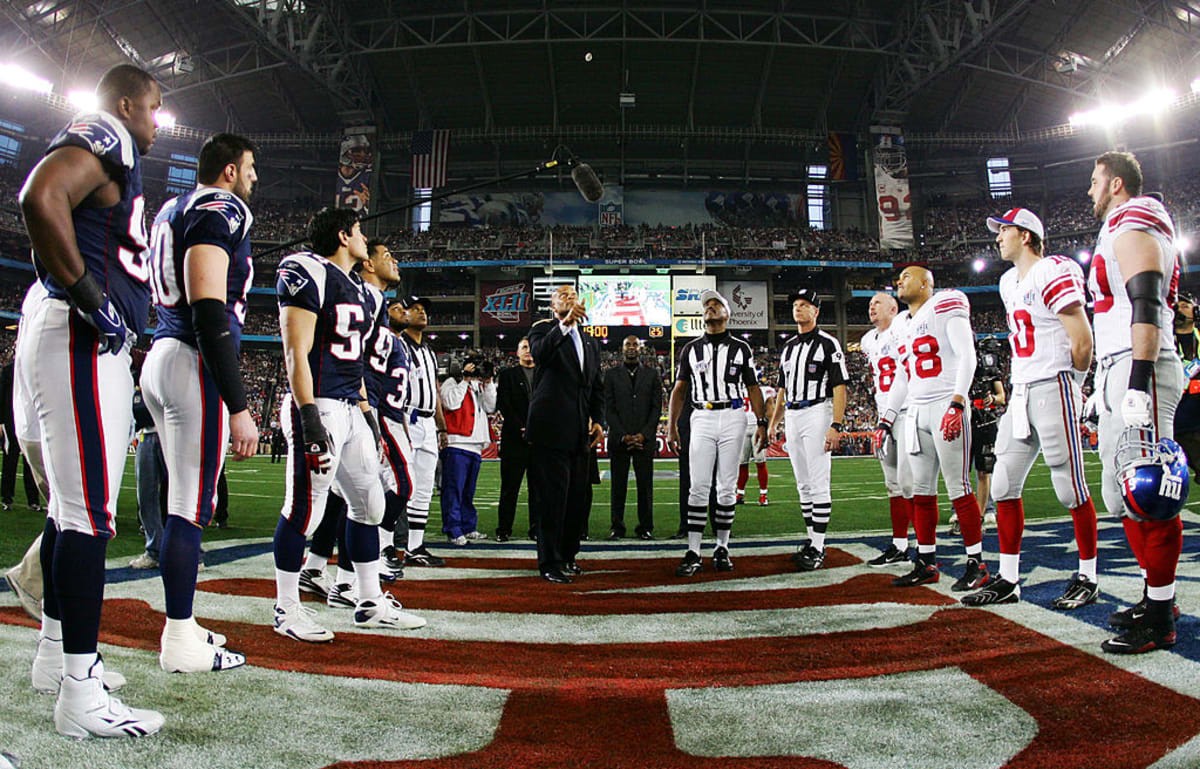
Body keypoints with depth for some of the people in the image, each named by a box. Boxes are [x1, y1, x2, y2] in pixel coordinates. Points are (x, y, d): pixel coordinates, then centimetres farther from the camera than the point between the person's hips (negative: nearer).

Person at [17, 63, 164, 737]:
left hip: (94, 346, 11)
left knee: (73, 506, 17)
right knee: (89, 513, -11)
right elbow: (41, 198, -24)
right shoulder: (105, 138, -5)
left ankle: (55, 653, 30)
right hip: (81, 342, -11)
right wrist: (89, 295, -20)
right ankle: (81, 695, -5)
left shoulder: (113, 161, 25)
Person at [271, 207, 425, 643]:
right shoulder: (308, 274, -9)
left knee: (368, 505, 11)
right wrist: (309, 418, -21)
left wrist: (366, 411, 20)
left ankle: (371, 603, 21)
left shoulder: (356, 287, 20)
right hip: (318, 407, -10)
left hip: (351, 410, 10)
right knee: (305, 509, -4)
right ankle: (287, 610, 11)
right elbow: (296, 353, -15)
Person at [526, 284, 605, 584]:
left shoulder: (589, 343, 20)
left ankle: (567, 556, 25)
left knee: (577, 497, 11)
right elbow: (539, 353, -23)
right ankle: (550, 562, 6)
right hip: (551, 429, -7)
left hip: (579, 433, 7)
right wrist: (564, 324, -31)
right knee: (552, 497, -4)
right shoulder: (543, 329, 1)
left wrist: (598, 420, 9)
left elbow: (597, 387, 22)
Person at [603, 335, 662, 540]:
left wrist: (643, 435, -7)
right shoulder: (611, 375, 8)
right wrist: (623, 436, -8)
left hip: (645, 439, 0)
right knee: (618, 484, 2)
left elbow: (657, 408, 4)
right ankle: (616, 526, 9)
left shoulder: (652, 375, 10)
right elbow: (609, 409, 3)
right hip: (618, 439, 0)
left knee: (645, 484, 1)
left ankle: (645, 527, 9)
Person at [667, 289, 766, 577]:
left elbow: (753, 387, 8)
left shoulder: (741, 348, 8)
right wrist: (672, 425, 3)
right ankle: (693, 554, -4)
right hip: (702, 418, 0)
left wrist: (761, 423, -1)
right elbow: (679, 389, 10)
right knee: (698, 487, -5)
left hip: (732, 418, 0)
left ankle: (722, 548, 13)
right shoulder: (691, 349, 9)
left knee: (727, 487, 3)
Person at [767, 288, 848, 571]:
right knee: (804, 485, 10)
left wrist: (835, 426, -20)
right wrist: (772, 423, 17)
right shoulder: (787, 347, 17)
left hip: (817, 413, -7)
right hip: (792, 418, 7)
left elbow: (839, 388, -11)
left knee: (819, 484, -7)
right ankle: (812, 541, 17)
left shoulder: (828, 344, -4)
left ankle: (818, 549, -4)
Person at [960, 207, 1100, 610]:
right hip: (1021, 393, 9)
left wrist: (1071, 384, -1)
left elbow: (1082, 340, -12)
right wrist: (1020, 387, 14)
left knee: (1070, 488, -1)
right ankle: (1008, 580, 13)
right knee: (1004, 485, 6)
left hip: (1053, 388, -9)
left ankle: (1087, 578, 14)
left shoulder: (1052, 273, -10)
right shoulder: (1009, 282, 18)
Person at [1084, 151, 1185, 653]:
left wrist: (1138, 383, -26)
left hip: (1138, 368, -11)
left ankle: (1159, 619, -2)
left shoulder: (1132, 225, -7)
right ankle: (1157, 597, 22)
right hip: (1119, 369, 11)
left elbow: (1146, 305, -19)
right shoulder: (1119, 231, 24)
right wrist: (1105, 386, 27)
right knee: (1123, 494, 13)